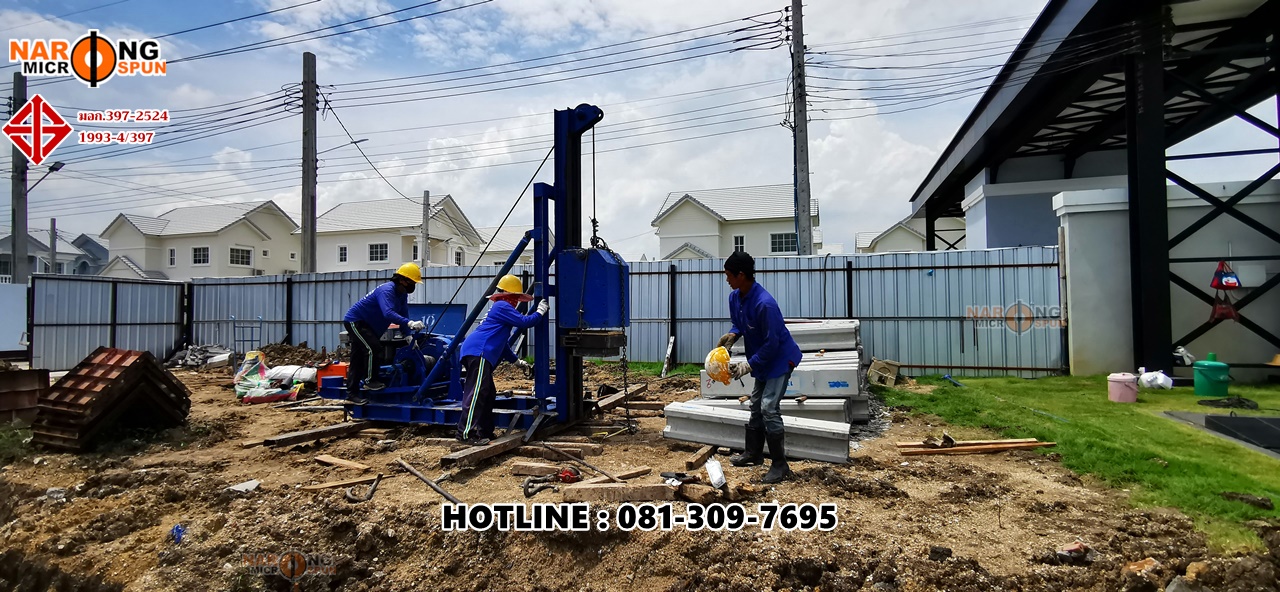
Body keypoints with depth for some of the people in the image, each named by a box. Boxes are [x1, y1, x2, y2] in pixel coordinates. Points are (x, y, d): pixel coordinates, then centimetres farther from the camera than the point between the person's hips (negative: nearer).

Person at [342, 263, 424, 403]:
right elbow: (388, 313, -43)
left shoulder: (401, 294, 2)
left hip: (366, 324, 9)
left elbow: (404, 315, 5)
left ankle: (352, 393, 13)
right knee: (373, 349, -19)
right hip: (355, 321, -9)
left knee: (358, 358, 9)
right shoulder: (387, 290, -28)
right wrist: (409, 323, -53)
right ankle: (370, 380, -3)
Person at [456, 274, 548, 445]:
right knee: (477, 393, -16)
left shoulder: (499, 309, 30)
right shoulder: (503, 306, -2)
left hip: (475, 353, 11)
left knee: (488, 393, 13)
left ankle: (484, 431, 17)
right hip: (478, 352, -11)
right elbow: (523, 322, -10)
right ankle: (466, 433, -19)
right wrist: (540, 312, 5)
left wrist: (516, 360, 36)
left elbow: (501, 342, 36)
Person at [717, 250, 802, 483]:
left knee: (769, 408, -14)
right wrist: (732, 335, -10)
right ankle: (754, 453, 29)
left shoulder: (764, 304, -32)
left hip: (781, 358, -9)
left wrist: (748, 366, -25)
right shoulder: (735, 297, -5)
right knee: (756, 405, 15)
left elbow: (771, 343, -27)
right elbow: (738, 324, 12)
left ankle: (780, 465, -3)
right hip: (763, 359, 9)